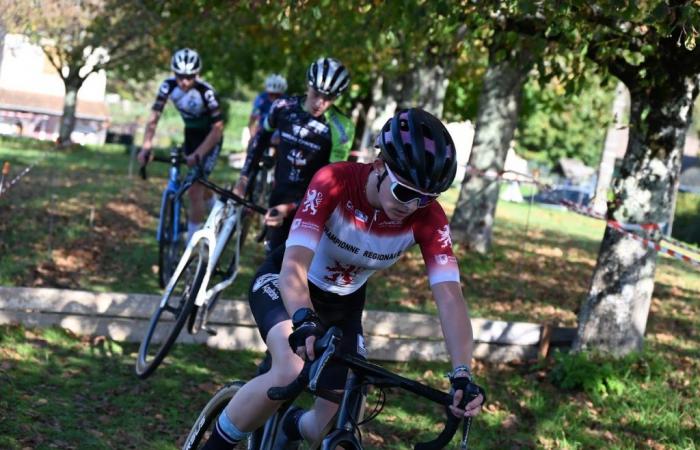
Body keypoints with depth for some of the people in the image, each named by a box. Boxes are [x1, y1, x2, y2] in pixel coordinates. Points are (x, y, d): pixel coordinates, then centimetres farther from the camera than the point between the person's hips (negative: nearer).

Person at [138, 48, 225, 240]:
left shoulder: (206, 92, -31)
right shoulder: (169, 86, -18)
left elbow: (217, 129, -30)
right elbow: (154, 118, -18)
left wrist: (198, 154, -38)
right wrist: (146, 147, -31)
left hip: (209, 138, -6)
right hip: (191, 134, 6)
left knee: (194, 190, -13)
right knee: (199, 183, 20)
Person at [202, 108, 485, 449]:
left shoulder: (428, 218, -25)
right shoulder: (335, 182, -33)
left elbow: (449, 297, -32)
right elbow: (294, 266, -42)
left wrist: (462, 372, -45)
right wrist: (304, 321, -62)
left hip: (343, 303, 4)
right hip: (283, 283, -4)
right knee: (291, 373, -34)